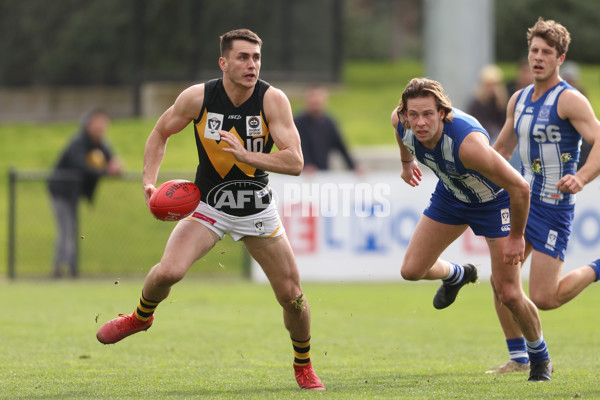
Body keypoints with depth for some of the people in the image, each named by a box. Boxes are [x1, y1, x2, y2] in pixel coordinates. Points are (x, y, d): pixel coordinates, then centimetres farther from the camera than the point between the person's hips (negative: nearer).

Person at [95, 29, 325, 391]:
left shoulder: (273, 100, -17)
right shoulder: (198, 97, -15)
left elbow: (295, 162, -23)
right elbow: (161, 133, 4)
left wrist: (246, 155, -35)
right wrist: (150, 181, -9)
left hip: (258, 211, 1)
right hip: (209, 207, -1)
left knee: (291, 294, 1)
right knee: (168, 272, -23)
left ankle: (304, 367, 28)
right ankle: (142, 317, 11)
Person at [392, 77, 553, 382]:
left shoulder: (468, 143, -44)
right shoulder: (400, 121, -25)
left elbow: (519, 187, -36)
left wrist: (516, 237, -22)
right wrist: (406, 162, 22)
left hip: (494, 200, -6)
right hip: (450, 194, 6)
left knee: (509, 294, -6)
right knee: (412, 270, 2)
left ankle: (540, 357, 22)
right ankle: (456, 275, 39)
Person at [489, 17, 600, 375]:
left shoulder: (569, 100, -14)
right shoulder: (519, 100, 9)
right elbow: (502, 150, 23)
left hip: (554, 207, -7)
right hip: (524, 198, 7)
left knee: (542, 299, -10)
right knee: (501, 279, 0)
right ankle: (518, 358, 14)